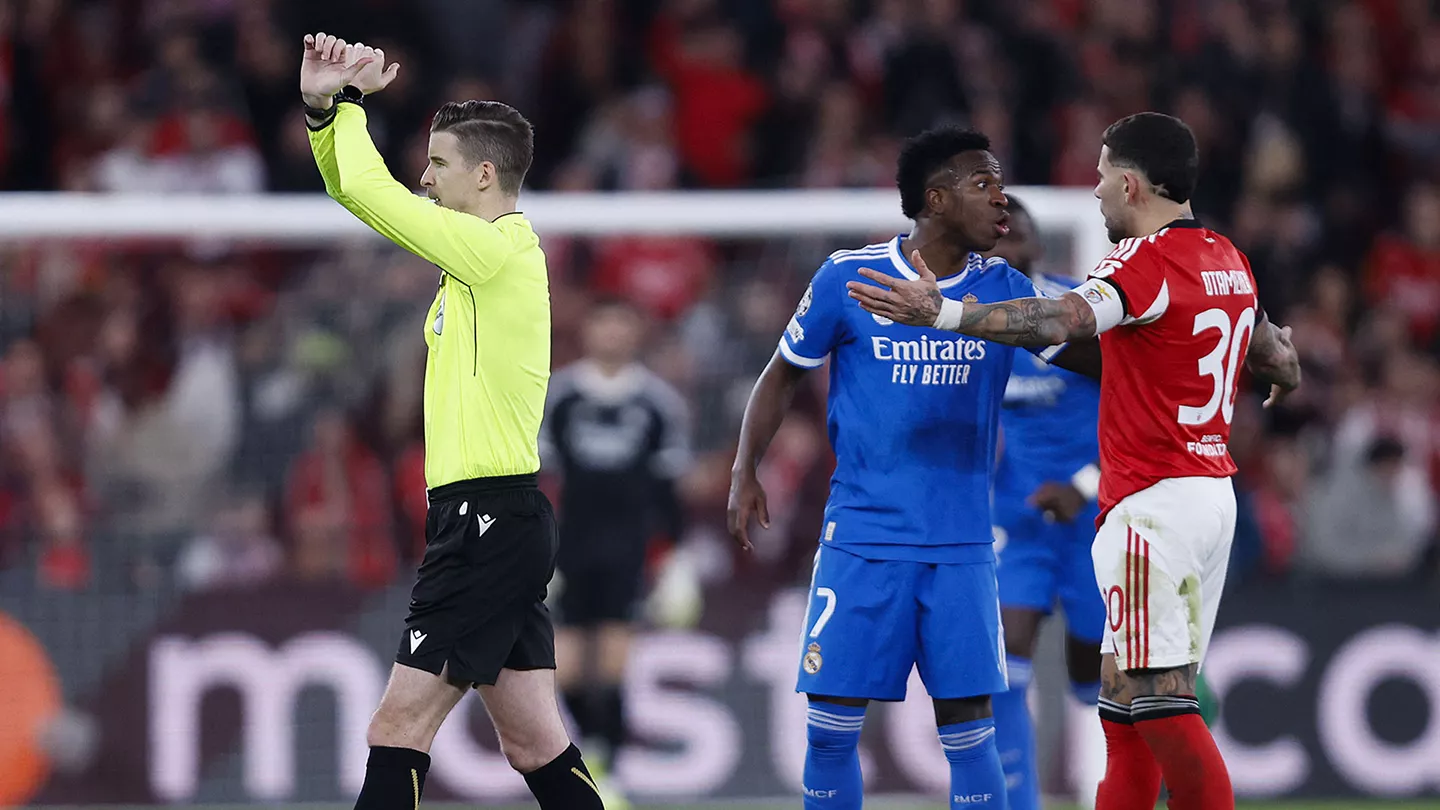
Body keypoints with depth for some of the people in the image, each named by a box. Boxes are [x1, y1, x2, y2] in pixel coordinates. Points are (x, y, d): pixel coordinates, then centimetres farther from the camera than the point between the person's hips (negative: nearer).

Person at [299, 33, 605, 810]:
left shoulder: (499, 250, -12)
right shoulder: (480, 251, 14)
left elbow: (368, 191, -15)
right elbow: (355, 189, 20)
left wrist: (349, 101, 1)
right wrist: (324, 105, 5)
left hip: (489, 519, -10)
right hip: (486, 520, 10)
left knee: (398, 727, -10)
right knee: (534, 745, 10)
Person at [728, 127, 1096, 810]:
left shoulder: (1005, 290, 2)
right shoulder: (848, 277, -3)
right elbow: (783, 374, 8)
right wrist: (744, 474, 2)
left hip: (961, 545, 1)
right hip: (863, 539, -1)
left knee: (968, 726, -4)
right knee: (831, 727, -2)